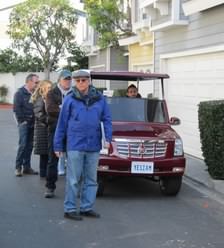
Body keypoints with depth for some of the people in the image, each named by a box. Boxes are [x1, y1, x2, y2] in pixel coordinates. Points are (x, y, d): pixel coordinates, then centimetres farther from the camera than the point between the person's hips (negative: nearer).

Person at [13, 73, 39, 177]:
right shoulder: (20, 93, -6)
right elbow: (16, 109, -9)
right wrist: (22, 120, -10)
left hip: (32, 124, 5)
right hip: (24, 123, -5)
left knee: (29, 146, 8)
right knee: (23, 145, -10)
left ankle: (26, 167, 15)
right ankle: (18, 167, -1)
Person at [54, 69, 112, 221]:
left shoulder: (100, 99, 5)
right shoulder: (70, 100, 0)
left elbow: (107, 119, 8)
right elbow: (62, 123, 3)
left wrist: (108, 137, -5)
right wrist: (58, 145, 3)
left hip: (93, 146, 3)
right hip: (75, 146, -3)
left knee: (91, 179, 10)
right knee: (74, 179, 0)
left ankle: (87, 208, 21)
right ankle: (70, 209, 9)